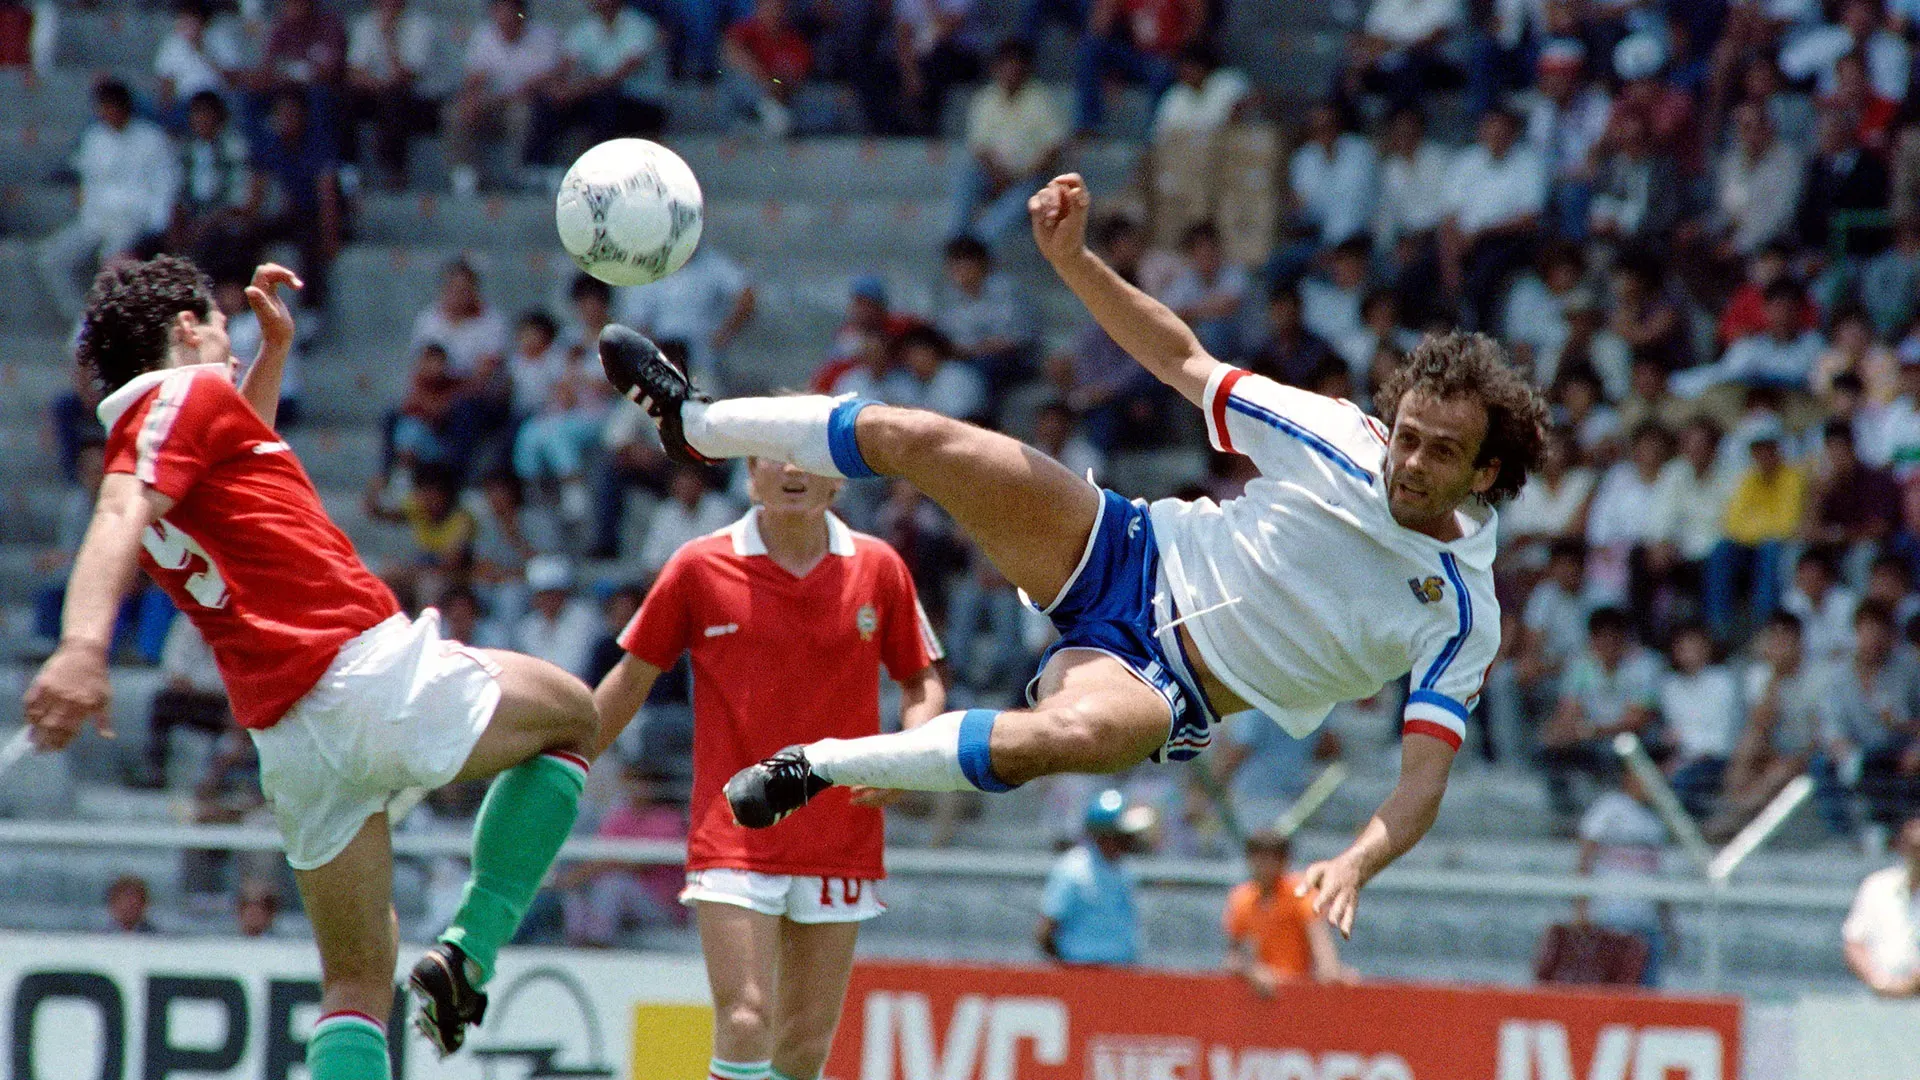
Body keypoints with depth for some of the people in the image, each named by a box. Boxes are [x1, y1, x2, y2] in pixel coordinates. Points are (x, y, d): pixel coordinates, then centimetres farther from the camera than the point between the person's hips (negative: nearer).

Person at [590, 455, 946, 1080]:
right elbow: (632, 679, 10)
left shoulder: (878, 569, 4)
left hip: (840, 838, 2)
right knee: (744, 1020, -16)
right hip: (732, 835, -2)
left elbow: (923, 682, 14)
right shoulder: (700, 567, 0)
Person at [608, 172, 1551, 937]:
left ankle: (819, 767, -22)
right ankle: (695, 423, 15)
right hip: (1136, 557, 4)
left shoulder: (1462, 618, -15)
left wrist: (1355, 866, -39)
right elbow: (1183, 363, 4)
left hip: (1165, 689, -4)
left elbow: (1424, 779, -19)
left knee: (1068, 733, -41)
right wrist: (1074, 261, -8)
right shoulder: (1333, 434, -7)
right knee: (908, 437, -11)